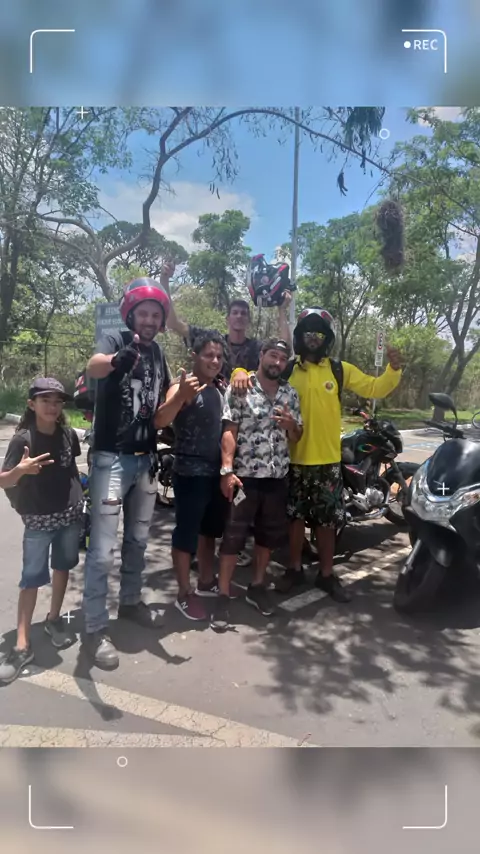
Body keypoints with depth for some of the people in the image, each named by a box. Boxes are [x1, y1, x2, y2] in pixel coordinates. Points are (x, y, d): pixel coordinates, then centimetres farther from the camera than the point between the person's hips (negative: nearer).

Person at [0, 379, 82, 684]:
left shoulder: (68, 434, -2)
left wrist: (80, 493, 14)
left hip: (71, 514, 4)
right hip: (38, 520, -3)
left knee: (62, 567, 15)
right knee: (32, 578, -1)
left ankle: (54, 618, 35)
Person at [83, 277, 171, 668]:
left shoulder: (158, 352, 10)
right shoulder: (115, 341, -8)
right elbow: (94, 367, -32)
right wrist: (118, 360, -55)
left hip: (146, 459, 7)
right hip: (112, 457, -6)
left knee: (138, 540, 18)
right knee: (102, 549, -4)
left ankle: (131, 602, 35)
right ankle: (96, 629, 6)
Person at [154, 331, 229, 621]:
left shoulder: (219, 389, 12)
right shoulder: (184, 385, -13)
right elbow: (160, 422, -30)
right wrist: (181, 396, -45)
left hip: (215, 471, 9)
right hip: (190, 472, -8)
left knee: (210, 530, 19)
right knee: (187, 532, 0)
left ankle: (206, 581, 36)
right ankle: (185, 594, 14)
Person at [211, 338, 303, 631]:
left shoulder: (291, 394, 9)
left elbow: (296, 438, 14)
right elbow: (230, 431, -9)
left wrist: (291, 426, -10)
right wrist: (227, 470, -18)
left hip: (278, 477, 5)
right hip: (245, 475, -5)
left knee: (271, 533, 14)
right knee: (234, 535, 0)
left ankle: (257, 586, 32)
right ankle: (224, 596, 10)